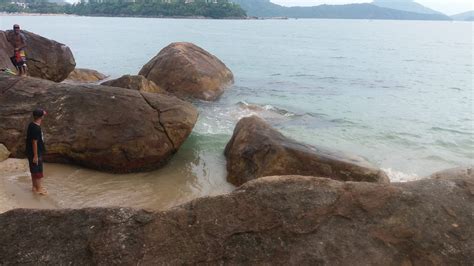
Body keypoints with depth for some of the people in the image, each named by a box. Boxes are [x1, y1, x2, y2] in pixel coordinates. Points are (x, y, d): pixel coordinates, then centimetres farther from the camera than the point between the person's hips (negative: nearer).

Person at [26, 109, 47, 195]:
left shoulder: (32, 125, 3)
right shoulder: (36, 128, -25)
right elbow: (34, 142, -24)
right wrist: (35, 156, -21)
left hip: (31, 152, 10)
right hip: (35, 153, -10)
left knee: (34, 170, 19)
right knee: (38, 171, 2)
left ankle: (35, 186, 30)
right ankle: (38, 189, 12)